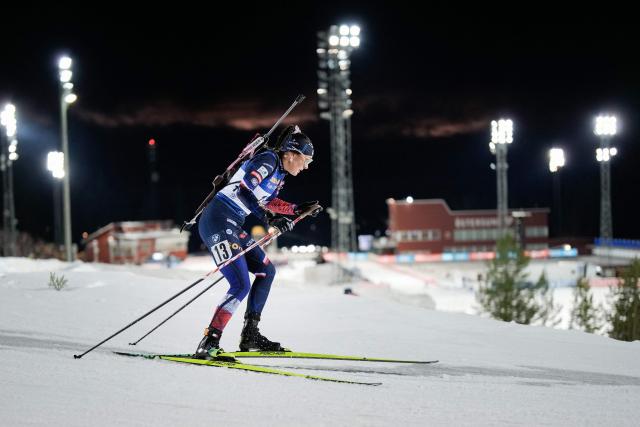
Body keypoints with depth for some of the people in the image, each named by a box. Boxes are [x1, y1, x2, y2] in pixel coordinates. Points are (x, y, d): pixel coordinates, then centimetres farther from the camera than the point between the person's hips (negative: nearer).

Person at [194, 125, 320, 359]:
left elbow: (268, 202, 32)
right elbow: (243, 191, -22)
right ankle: (209, 343, -15)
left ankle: (250, 335, 19)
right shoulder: (268, 160, -11)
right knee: (241, 286, -17)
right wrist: (269, 218, -24)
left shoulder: (279, 172, 17)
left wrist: (299, 209, 28)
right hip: (218, 223, -11)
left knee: (266, 270, 17)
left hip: (232, 226, 11)